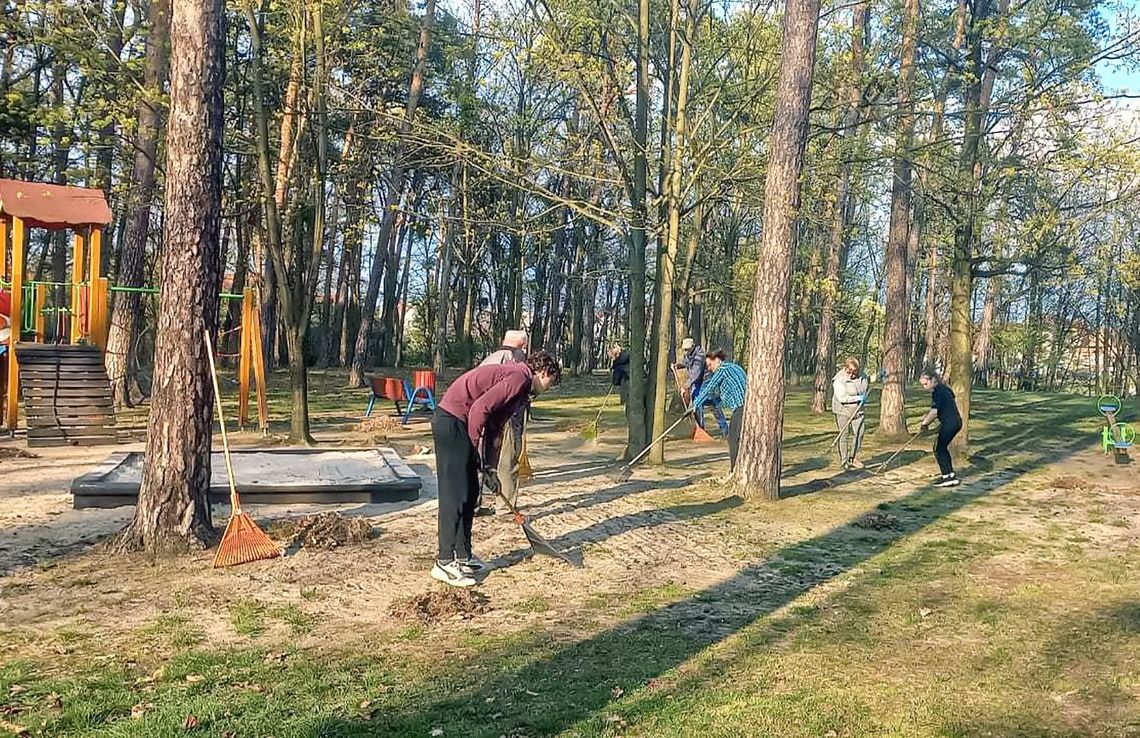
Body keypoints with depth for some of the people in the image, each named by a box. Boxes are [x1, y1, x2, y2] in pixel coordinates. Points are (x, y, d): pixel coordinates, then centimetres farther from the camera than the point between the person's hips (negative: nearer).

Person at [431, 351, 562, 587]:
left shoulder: (521, 388, 19)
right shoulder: (519, 377, -12)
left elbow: (495, 428, 20)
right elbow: (480, 408, -21)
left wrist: (490, 469, 15)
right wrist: (477, 449, -12)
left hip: (461, 424, 10)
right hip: (451, 421, -10)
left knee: (470, 493, 13)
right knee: (455, 494, -8)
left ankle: (462, 556, 21)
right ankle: (445, 562, -3)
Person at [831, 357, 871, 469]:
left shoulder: (862, 375, 3)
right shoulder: (839, 380, -18)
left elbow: (867, 385, 26)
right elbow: (842, 398, -24)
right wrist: (858, 398, -21)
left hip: (858, 410, 5)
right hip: (843, 411, -5)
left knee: (859, 433, 1)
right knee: (844, 436, 1)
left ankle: (854, 458, 15)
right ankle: (844, 461, 10)